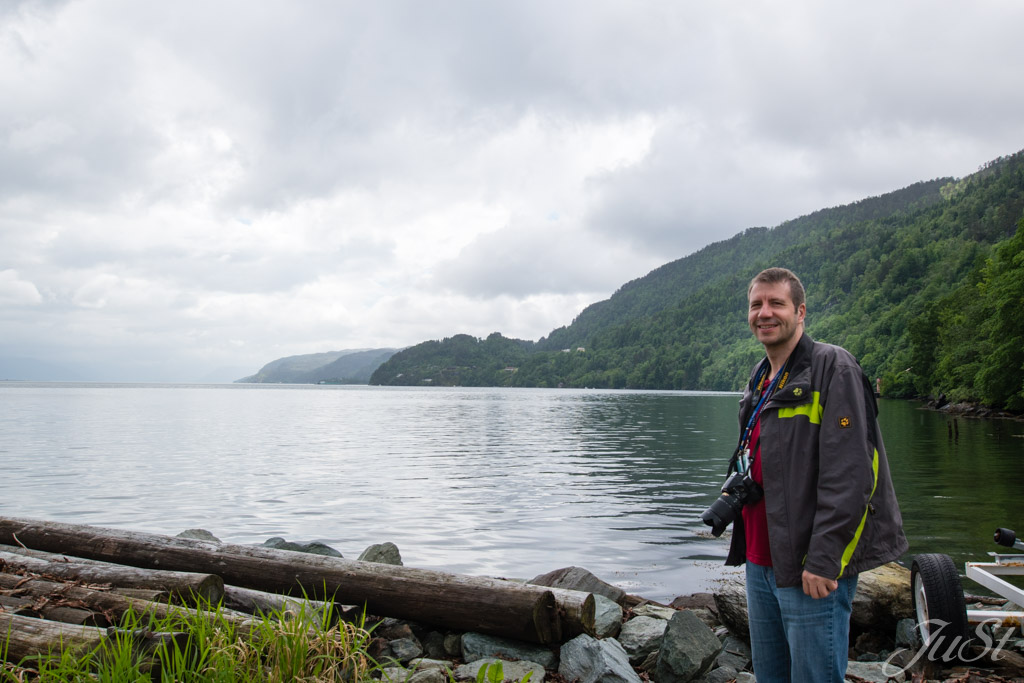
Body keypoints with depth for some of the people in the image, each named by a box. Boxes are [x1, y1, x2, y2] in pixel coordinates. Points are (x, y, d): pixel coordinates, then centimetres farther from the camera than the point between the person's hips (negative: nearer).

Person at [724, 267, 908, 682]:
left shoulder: (832, 368, -10)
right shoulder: (760, 380, 16)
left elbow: (848, 473, -19)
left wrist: (824, 559, -21)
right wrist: (734, 491, 12)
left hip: (812, 570, -8)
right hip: (760, 562, 8)